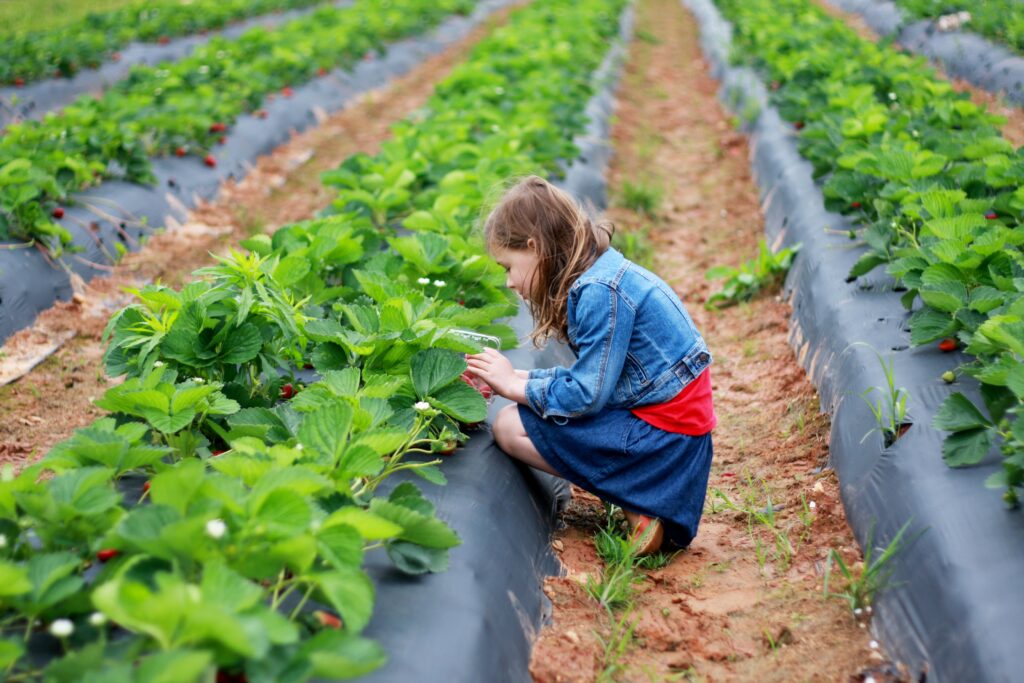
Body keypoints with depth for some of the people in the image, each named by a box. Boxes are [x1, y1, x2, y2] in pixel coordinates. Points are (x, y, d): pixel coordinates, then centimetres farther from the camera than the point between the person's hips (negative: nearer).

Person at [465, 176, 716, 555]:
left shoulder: (601, 292, -20)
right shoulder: (601, 273, 10)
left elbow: (586, 395, -20)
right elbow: (592, 373, 14)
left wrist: (516, 386, -7)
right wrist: (516, 378, 7)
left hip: (663, 435, -10)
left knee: (511, 427, -11)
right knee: (522, 416, 14)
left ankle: (636, 509, -8)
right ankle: (638, 497, 6)